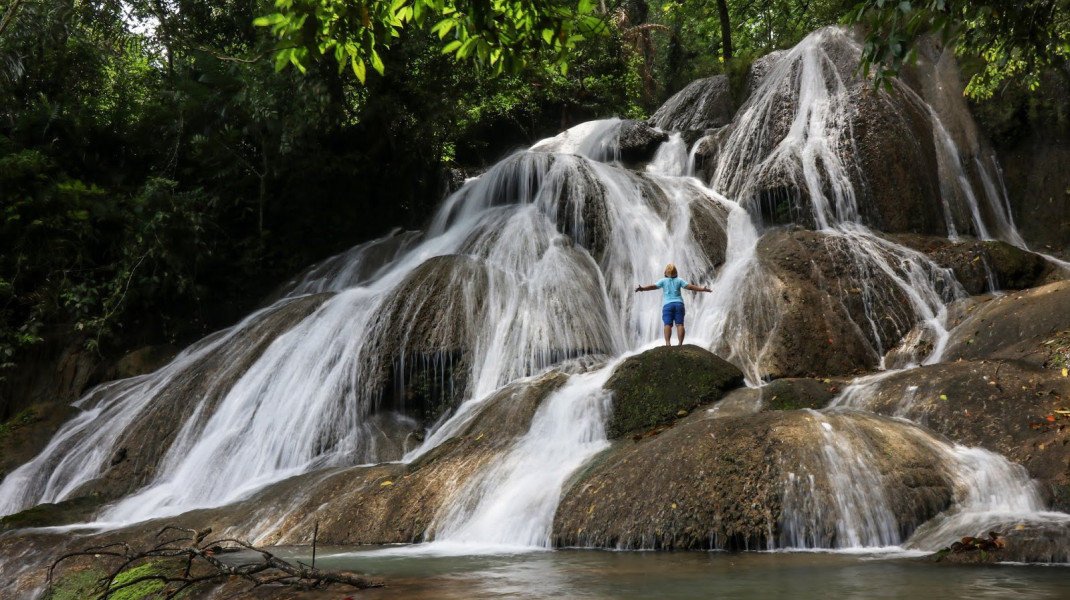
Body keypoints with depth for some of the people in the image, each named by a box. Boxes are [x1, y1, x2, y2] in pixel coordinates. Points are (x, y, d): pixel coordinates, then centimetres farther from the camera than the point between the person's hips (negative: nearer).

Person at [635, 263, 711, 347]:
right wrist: (702, 289, 9)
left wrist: (642, 289, -12)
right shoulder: (679, 280, 9)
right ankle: (680, 344, -16)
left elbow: (653, 286, -7)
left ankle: (668, 343, -27)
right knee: (679, 324, -5)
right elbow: (690, 287, 3)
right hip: (679, 303, 2)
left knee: (668, 324, -11)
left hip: (668, 304, -2)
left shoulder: (663, 280, 5)